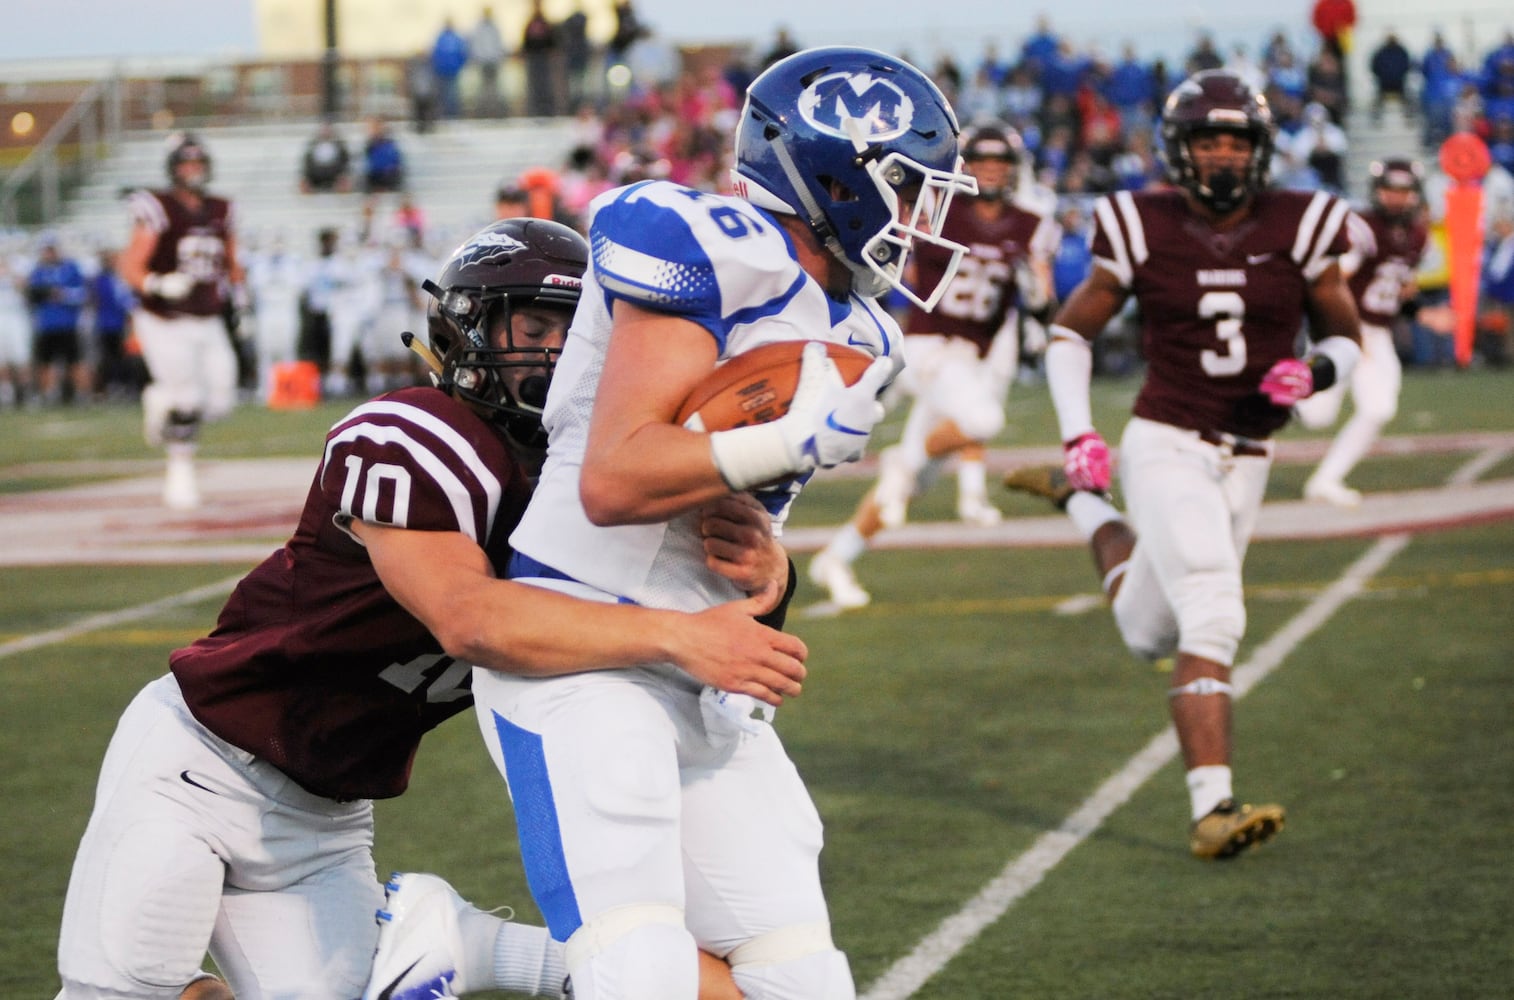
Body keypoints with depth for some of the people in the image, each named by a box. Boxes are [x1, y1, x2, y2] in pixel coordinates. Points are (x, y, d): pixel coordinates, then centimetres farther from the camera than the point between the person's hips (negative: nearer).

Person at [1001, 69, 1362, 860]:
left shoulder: (1298, 228, -2)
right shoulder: (1145, 230, -6)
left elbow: (1345, 337, 9)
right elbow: (1072, 329, 6)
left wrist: (1314, 372, -15)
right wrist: (1078, 434, -5)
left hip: (1245, 461, 4)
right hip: (1166, 446, -4)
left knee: (1149, 633, 17)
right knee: (1212, 616, -22)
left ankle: (1081, 504, 42)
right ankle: (1212, 810, -23)